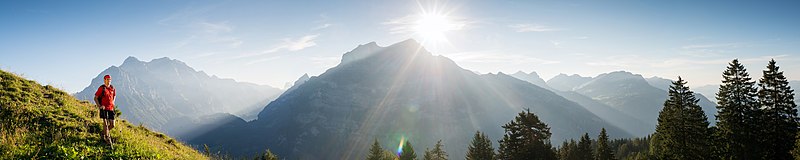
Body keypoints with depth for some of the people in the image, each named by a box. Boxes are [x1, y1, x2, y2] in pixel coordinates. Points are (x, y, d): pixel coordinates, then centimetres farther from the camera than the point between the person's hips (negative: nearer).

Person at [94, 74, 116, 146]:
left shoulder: (112, 88, 8)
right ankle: (107, 138, -4)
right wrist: (99, 106, -10)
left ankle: (104, 132, 32)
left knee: (112, 125, 3)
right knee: (105, 123, -11)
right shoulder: (101, 88, -6)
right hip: (104, 108, -5)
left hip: (111, 108, 5)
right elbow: (95, 98, -2)